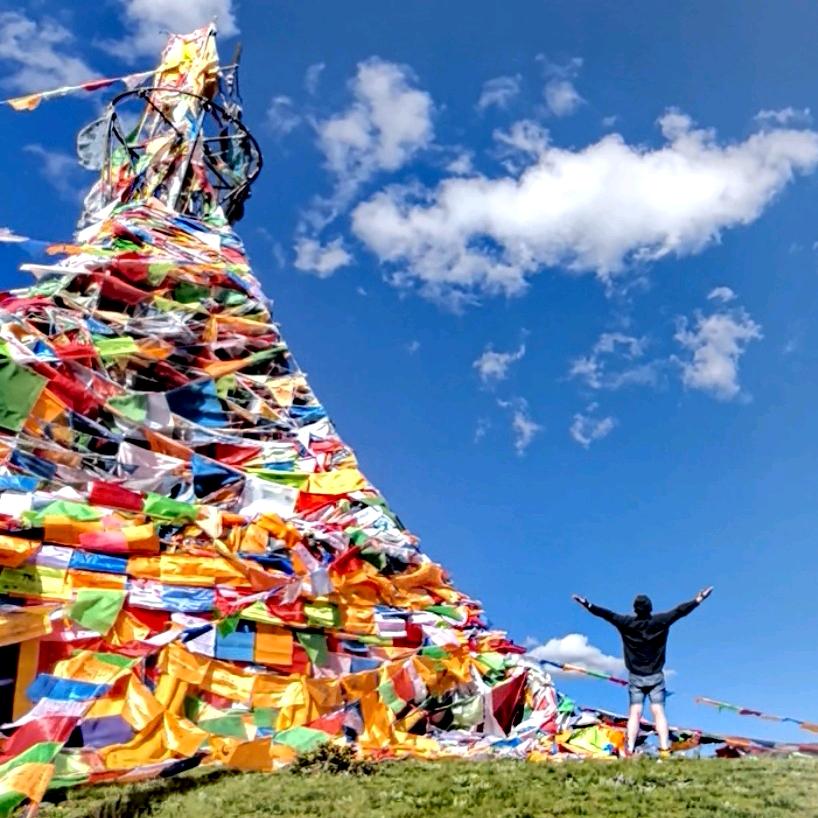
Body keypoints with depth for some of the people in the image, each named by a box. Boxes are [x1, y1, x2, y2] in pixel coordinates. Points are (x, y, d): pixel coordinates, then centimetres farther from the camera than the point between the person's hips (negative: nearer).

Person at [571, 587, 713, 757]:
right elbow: (680, 611, -3)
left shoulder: (626, 622, -7)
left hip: (635, 677, 0)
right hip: (655, 676, 0)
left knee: (635, 713, 1)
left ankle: (630, 751, -6)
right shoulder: (660, 621, -7)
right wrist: (698, 600, 5)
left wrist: (587, 605, 5)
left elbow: (607, 614, -4)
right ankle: (664, 749, -10)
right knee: (658, 711, -1)